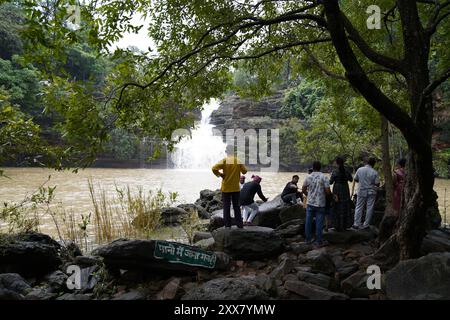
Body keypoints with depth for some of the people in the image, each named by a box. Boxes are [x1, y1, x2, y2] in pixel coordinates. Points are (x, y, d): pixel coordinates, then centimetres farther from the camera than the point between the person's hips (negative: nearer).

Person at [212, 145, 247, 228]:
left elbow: (214, 168, -21)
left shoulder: (224, 161, -10)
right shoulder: (238, 161, -1)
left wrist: (220, 174, -6)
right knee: (236, 206, 12)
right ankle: (239, 224, 13)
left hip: (226, 188, -2)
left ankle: (227, 225, 7)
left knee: (226, 207, 6)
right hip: (236, 188, 2)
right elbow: (244, 171, 4)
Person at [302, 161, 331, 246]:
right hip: (320, 204, -3)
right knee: (319, 223, 3)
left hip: (310, 203, 3)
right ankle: (318, 241, 8)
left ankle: (308, 239, 20)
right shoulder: (324, 177, -9)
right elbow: (328, 191, -13)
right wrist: (327, 194, 10)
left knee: (308, 221, 11)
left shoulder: (308, 177, 0)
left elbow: (303, 190, 7)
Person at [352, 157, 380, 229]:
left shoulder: (360, 169, -6)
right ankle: (366, 225, 11)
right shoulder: (374, 172, -12)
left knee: (359, 207, 8)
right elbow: (377, 184, -10)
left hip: (361, 192, 2)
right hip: (371, 192, -2)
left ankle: (356, 224, 7)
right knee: (369, 208, 8)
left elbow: (355, 179, 4)